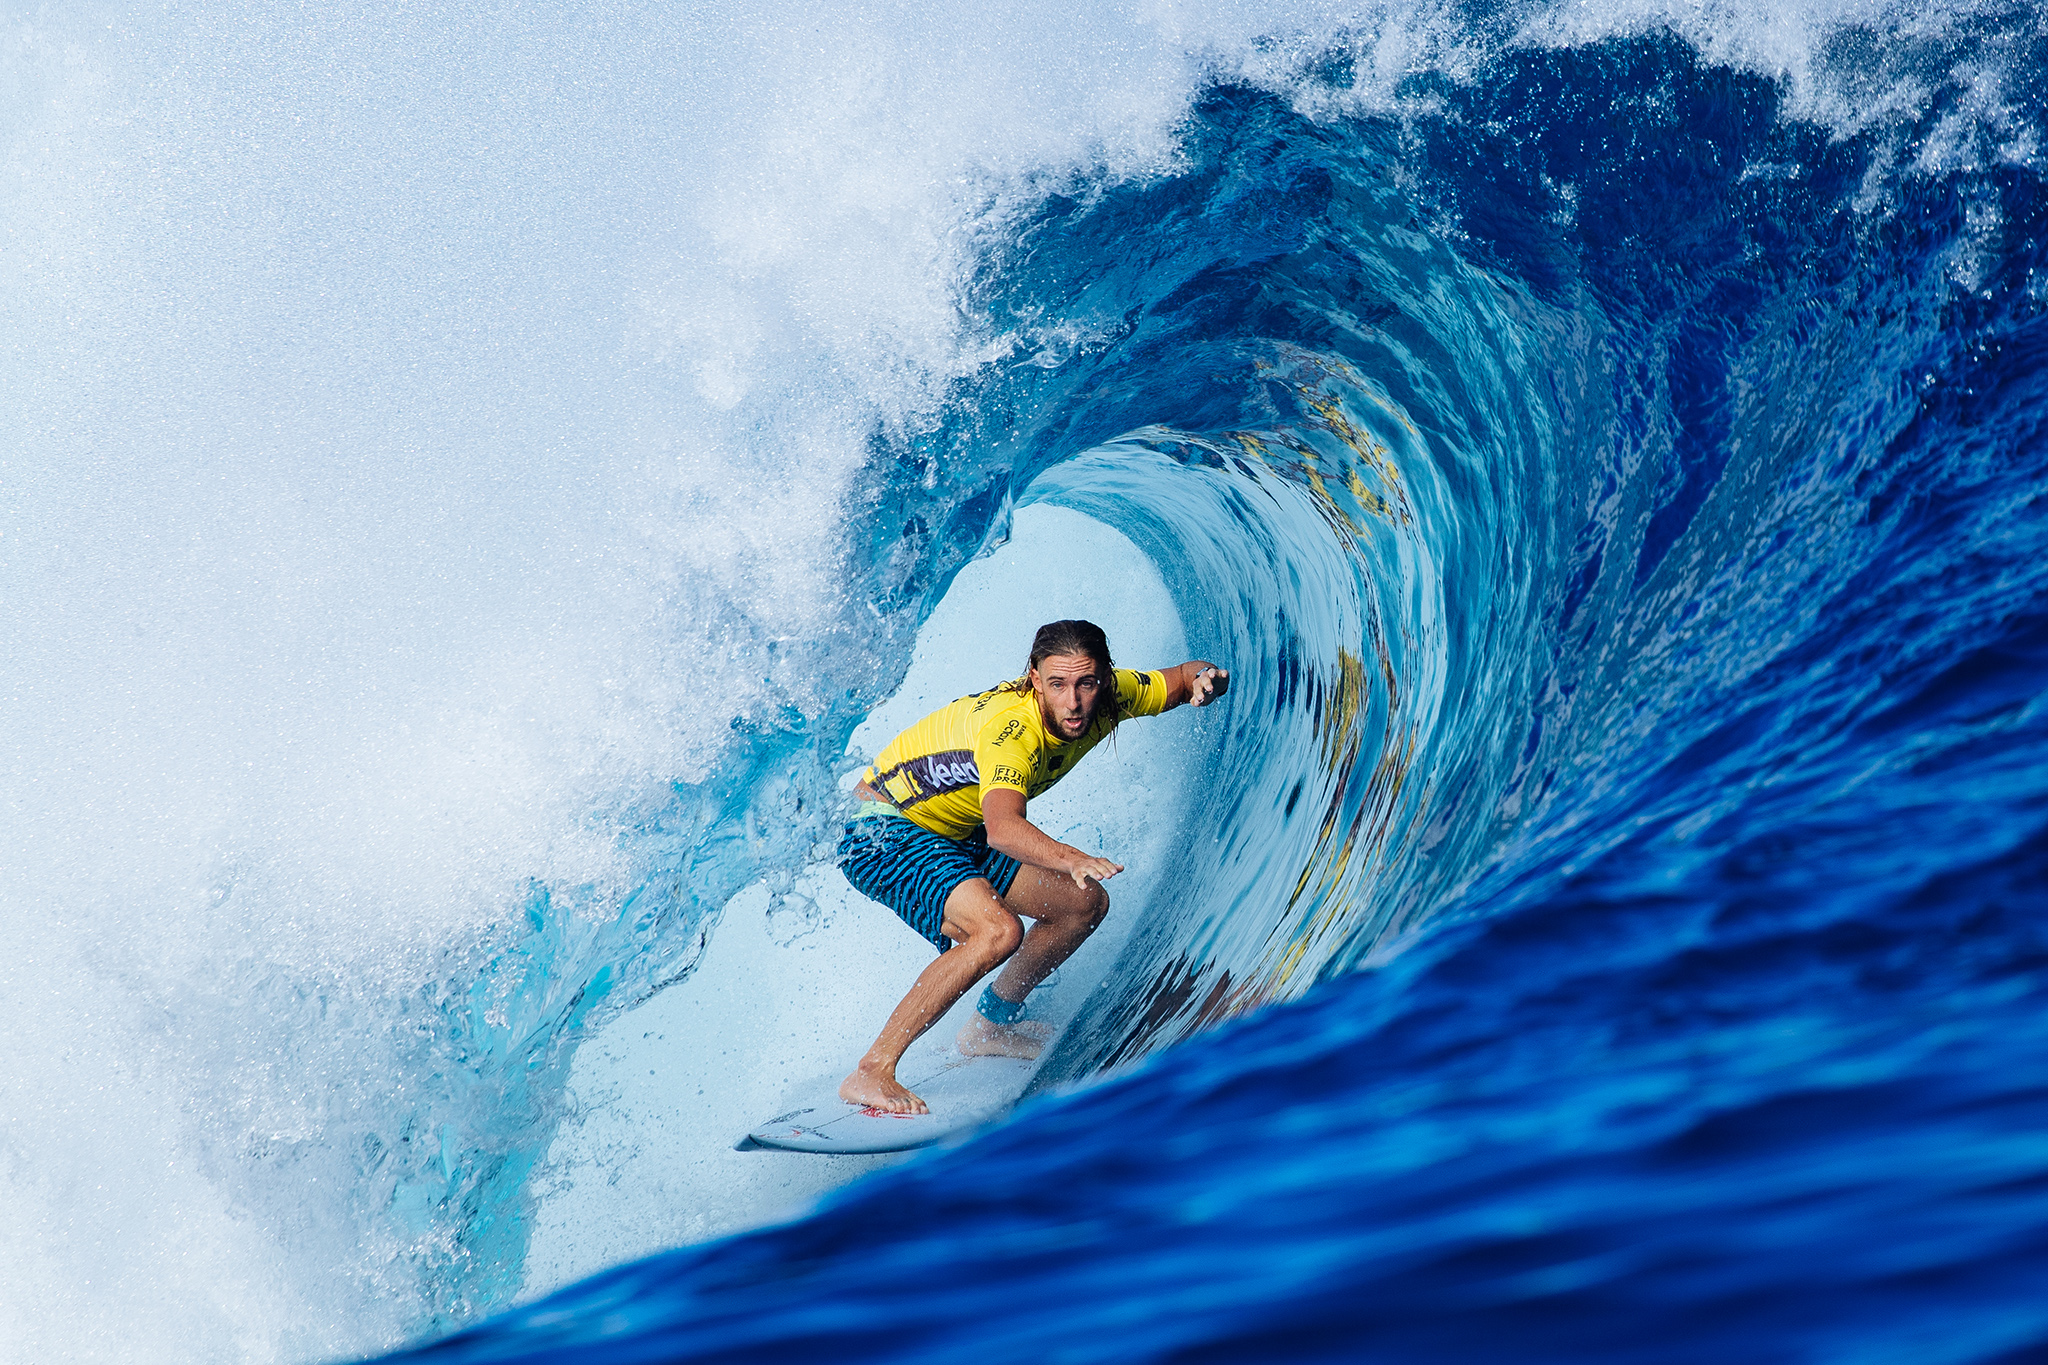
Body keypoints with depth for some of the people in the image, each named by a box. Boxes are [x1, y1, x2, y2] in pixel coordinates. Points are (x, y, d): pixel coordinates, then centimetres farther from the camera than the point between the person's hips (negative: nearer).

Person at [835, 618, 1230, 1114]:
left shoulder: (1108, 697, -12)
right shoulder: (1008, 727, -35)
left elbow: (1188, 674, 3)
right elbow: (1002, 829, -50)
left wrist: (1206, 680, -22)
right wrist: (1071, 859, -68)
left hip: (955, 834, 9)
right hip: (882, 833, -9)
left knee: (1085, 904, 7)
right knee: (998, 929, -30)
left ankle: (990, 1027, 24)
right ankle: (871, 1073, -26)